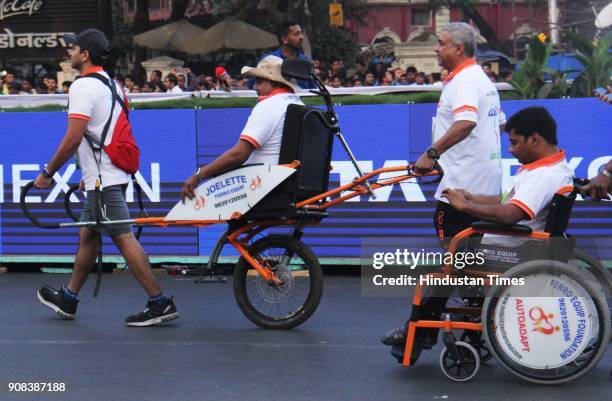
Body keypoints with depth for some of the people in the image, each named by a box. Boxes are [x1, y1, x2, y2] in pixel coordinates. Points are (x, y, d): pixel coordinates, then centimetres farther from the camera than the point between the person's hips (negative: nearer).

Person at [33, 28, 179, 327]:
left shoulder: (83, 86, -13)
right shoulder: (111, 84, 16)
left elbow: (73, 138, -20)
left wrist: (48, 173, -10)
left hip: (103, 180, -10)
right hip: (112, 176, 10)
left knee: (124, 238, -9)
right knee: (87, 237, 17)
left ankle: (160, 303, -9)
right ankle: (67, 299, 28)